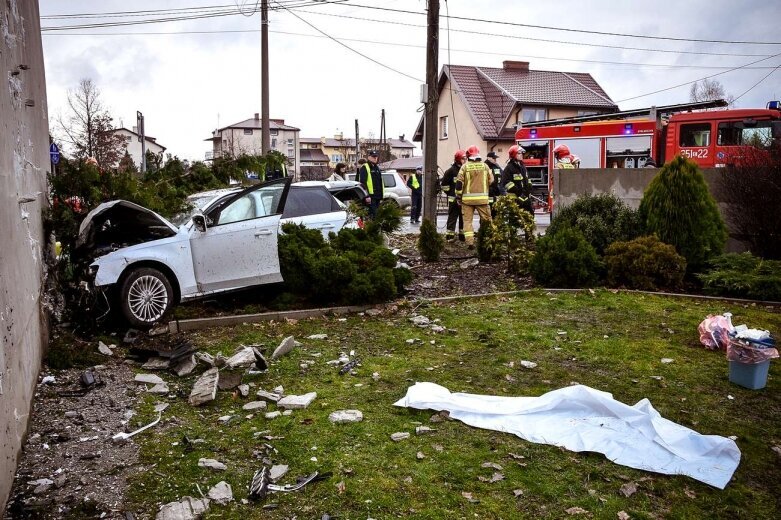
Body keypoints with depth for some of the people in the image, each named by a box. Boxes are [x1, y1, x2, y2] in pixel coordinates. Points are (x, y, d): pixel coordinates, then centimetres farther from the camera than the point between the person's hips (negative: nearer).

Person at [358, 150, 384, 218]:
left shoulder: (377, 168, 21)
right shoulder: (364, 168, -6)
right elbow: (363, 183, -14)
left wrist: (381, 196, 22)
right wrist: (367, 196, -22)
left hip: (377, 196, 8)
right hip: (370, 196, -8)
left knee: (376, 213, 11)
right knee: (372, 214, -13)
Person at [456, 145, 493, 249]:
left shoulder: (465, 167, -1)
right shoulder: (485, 166, 4)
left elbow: (459, 182, -5)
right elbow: (491, 181, 7)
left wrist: (458, 195, 3)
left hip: (467, 198, -1)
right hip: (482, 198, 1)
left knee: (467, 220, 4)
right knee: (486, 219, 9)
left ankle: (469, 242, -4)